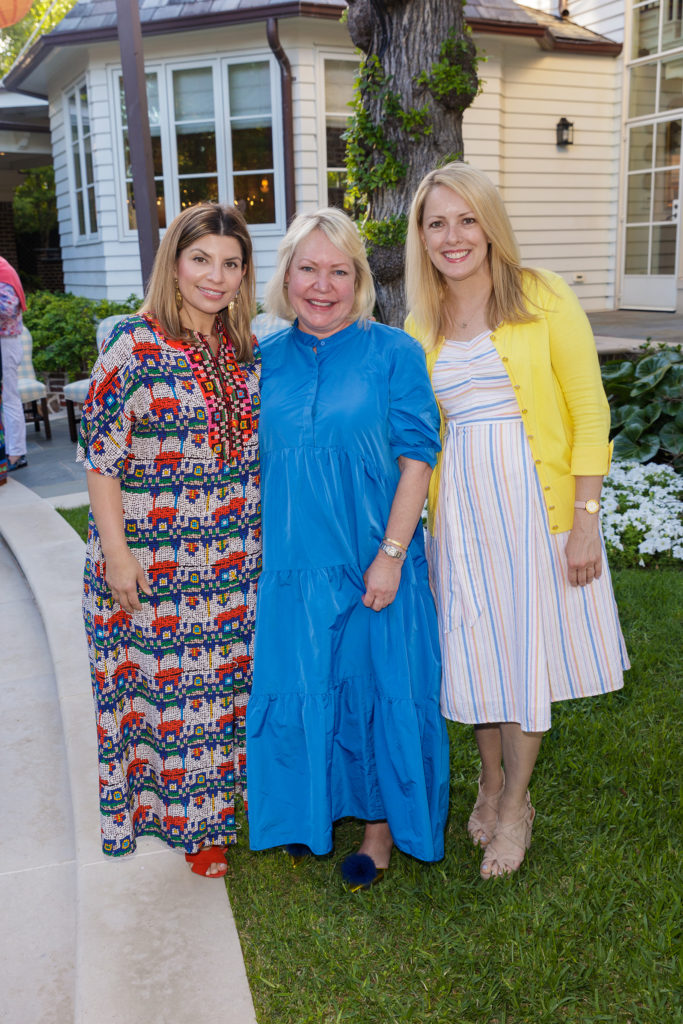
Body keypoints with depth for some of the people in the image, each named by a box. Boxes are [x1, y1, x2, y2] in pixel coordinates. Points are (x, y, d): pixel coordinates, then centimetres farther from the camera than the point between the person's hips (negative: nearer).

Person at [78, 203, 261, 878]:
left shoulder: (247, 349, 6)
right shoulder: (135, 345, -12)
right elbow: (100, 457, -12)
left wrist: (269, 536, 14)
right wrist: (117, 554, -14)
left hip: (239, 564, 5)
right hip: (154, 563, -5)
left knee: (233, 681, 15)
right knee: (167, 683, 7)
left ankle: (226, 797, 37)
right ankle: (190, 823, 27)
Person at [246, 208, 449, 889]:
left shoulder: (393, 354, -6)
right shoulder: (268, 358, 4)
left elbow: (416, 457, -9)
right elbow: (259, 461, 11)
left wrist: (390, 555, -14)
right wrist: (263, 546, 7)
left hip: (372, 562, -3)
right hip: (292, 562, 4)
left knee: (377, 687, 8)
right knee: (298, 688, 14)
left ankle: (381, 822, 30)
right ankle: (314, 810, 38)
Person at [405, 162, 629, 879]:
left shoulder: (543, 297, -5)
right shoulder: (420, 327, 7)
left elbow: (589, 411, -6)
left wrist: (586, 518, -12)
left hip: (534, 498, -3)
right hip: (458, 504, 3)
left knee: (526, 646, 6)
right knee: (474, 645, 10)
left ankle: (515, 806, 26)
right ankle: (490, 780, 35)